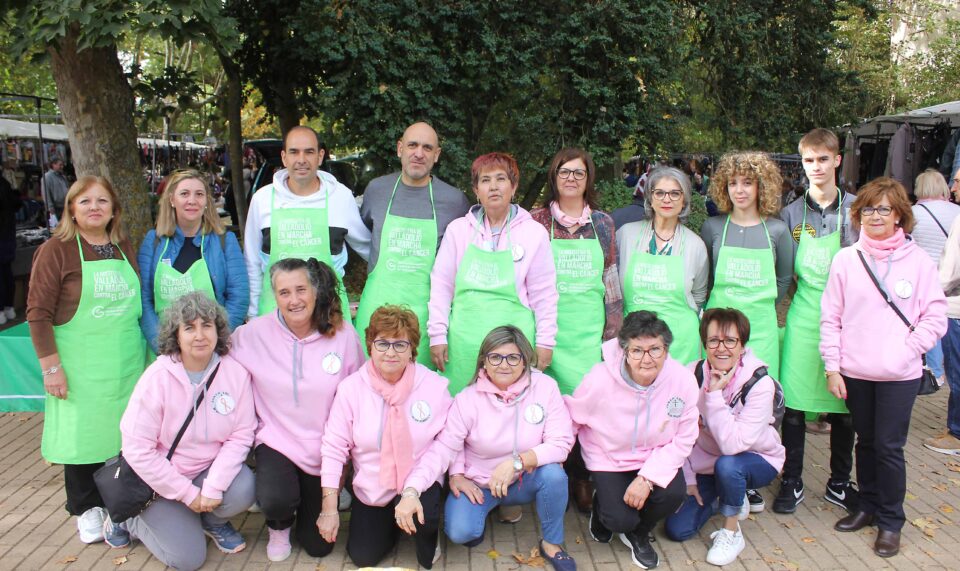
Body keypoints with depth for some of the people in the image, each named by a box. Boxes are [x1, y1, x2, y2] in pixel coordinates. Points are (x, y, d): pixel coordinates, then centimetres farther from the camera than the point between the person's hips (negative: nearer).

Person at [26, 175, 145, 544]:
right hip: (80, 367, -4)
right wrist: (50, 366, -13)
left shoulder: (124, 247, 9)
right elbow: (38, 312, -9)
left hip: (126, 363, 5)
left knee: (124, 433, 9)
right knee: (82, 433, 5)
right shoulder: (56, 250, -7)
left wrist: (146, 352, 17)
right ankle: (87, 508, 23)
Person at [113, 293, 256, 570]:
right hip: (161, 479, -2)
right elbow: (138, 449, -18)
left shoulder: (236, 371, -14)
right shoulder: (157, 378, -20)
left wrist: (214, 486, -22)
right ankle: (127, 519, 18)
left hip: (209, 468, 2)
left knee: (243, 490, -28)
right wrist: (187, 493, -16)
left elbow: (241, 434, -12)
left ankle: (212, 520, 8)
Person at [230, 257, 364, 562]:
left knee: (318, 545, 6)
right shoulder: (253, 334, -12)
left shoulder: (343, 334, -10)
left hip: (324, 450, 1)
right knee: (276, 501, -32)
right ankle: (279, 526, 8)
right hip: (276, 442, -1)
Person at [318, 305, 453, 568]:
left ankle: (428, 538, 7)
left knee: (421, 517, -32)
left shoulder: (435, 386, -14)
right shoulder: (351, 388, -12)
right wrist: (329, 508, -9)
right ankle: (387, 522, 36)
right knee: (363, 558, 3)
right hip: (371, 489, 2)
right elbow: (334, 448, -9)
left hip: (420, 484, -2)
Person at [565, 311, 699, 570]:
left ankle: (638, 535, 11)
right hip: (608, 459, -2)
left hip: (656, 458, 2)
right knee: (621, 520, -19)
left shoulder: (683, 379, -22)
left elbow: (684, 439, -15)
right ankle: (602, 505, 24)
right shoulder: (600, 379, -26)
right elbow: (571, 417, -8)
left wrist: (647, 478, -22)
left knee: (673, 494, -25)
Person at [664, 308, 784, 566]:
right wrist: (687, 478, -6)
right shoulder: (693, 374, -16)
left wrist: (714, 395, -36)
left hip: (757, 460, -4)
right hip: (706, 462, 4)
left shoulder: (760, 384, -26)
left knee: (726, 465, -38)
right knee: (677, 529, -5)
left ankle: (731, 533, -11)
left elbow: (733, 444, -35)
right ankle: (728, 500, 24)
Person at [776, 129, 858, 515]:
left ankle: (839, 483, 25)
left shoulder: (855, 210, 1)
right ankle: (791, 482, 17)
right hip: (802, 319, 0)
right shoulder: (791, 213, 4)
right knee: (794, 403, 2)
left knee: (844, 406, 9)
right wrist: (792, 294, -1)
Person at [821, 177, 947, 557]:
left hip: (899, 375, -2)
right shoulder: (846, 259, 1)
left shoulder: (918, 261, -3)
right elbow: (831, 317, 2)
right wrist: (832, 367, -2)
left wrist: (907, 350, -12)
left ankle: (890, 522, 19)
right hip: (854, 372, 2)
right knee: (866, 442, 16)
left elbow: (935, 317, 0)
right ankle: (868, 507, 32)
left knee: (889, 447, 2)